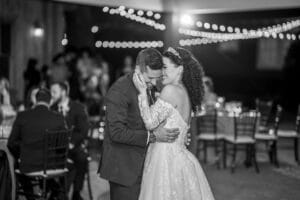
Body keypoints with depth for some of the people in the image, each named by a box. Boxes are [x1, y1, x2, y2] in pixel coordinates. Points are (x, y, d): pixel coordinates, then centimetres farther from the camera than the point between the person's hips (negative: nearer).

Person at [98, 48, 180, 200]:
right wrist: (152, 136, -24)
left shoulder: (147, 87, 10)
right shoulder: (119, 90, -17)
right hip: (124, 169, -8)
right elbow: (117, 132, -23)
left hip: (140, 168, 8)